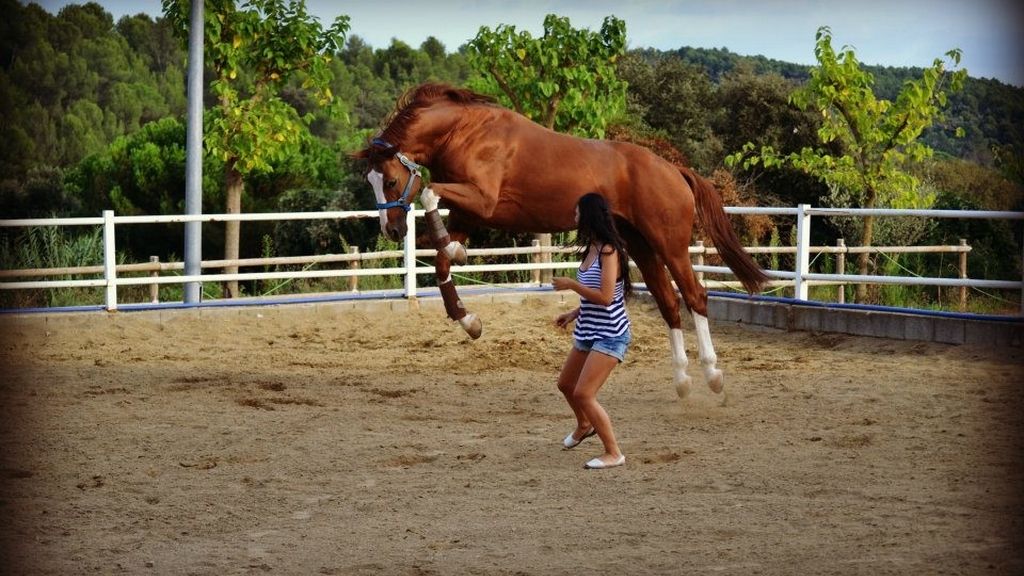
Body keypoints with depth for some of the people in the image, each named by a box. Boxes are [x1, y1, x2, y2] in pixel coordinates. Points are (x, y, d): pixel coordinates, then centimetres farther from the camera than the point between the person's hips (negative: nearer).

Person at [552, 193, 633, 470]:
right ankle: (584, 426, 52)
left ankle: (613, 454, -6)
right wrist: (574, 313, 11)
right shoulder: (592, 249, 8)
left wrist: (571, 285, -19)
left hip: (609, 334, -10)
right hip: (588, 331, 10)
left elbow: (605, 297, -25)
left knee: (583, 394, -15)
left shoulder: (609, 251, -19)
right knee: (565, 384, 24)